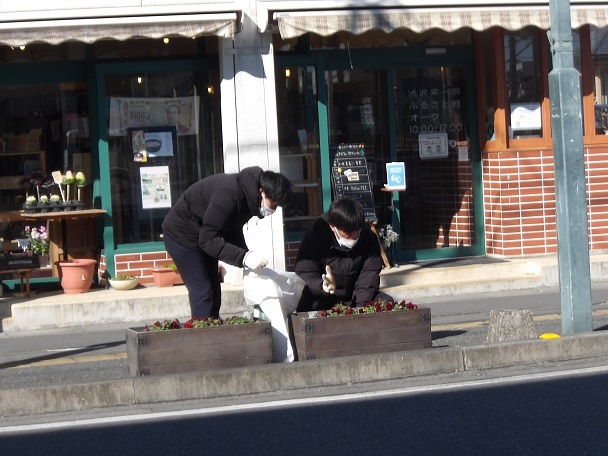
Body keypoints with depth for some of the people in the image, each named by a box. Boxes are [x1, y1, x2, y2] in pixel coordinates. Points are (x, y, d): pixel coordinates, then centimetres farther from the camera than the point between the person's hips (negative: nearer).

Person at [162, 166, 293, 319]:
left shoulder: (248, 195, -4)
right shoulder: (229, 195, -33)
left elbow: (233, 232, 7)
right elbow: (207, 239, -32)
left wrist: (247, 257, -8)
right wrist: (244, 257, -37)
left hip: (202, 235, 9)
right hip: (182, 235, -9)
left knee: (214, 293, 8)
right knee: (203, 293, -12)